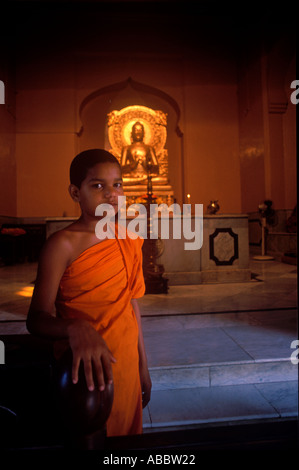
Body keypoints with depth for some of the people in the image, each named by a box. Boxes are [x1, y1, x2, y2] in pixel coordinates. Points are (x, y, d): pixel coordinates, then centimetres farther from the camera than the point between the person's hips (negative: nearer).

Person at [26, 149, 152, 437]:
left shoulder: (129, 242, 2)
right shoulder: (63, 245, -15)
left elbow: (131, 306, 8)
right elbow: (36, 319, -19)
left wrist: (143, 367, 12)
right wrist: (76, 328, -40)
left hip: (126, 369, 5)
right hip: (82, 371, -5)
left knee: (128, 444, 20)